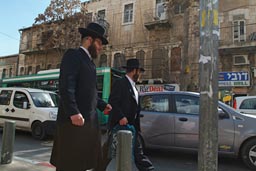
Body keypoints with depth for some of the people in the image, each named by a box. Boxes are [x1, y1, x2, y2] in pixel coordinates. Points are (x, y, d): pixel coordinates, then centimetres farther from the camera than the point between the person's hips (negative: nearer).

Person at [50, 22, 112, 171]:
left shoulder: (89, 61, 21)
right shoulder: (73, 55, -6)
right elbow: (66, 87, -18)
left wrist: (102, 105, 17)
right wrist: (73, 112, -26)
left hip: (90, 120, 9)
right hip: (74, 119, -9)